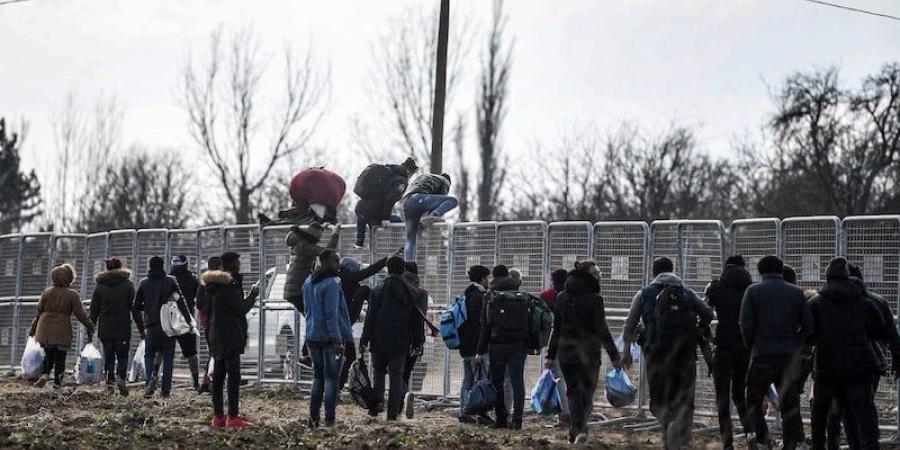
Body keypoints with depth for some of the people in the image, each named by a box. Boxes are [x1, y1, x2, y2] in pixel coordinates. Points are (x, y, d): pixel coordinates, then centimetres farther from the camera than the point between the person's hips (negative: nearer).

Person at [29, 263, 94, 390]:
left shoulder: (47, 292, 2)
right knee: (60, 357, 6)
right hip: (62, 331, -3)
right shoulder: (72, 295, -7)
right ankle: (57, 383, 6)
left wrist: (33, 329, 18)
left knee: (49, 355, 16)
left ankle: (45, 374, -6)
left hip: (46, 330, 3)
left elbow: (39, 311, 8)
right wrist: (90, 327, 5)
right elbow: (80, 314, -6)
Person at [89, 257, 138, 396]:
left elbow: (94, 310, 8)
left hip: (105, 328, 2)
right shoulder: (128, 284, 1)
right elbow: (134, 307, -1)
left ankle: (110, 383, -1)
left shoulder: (99, 286, 7)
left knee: (108, 357, 8)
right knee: (122, 356, 5)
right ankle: (120, 377, -18)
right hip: (123, 327, -2)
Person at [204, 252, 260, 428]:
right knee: (234, 377, -9)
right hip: (230, 337, -10)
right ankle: (233, 417, -13)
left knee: (218, 376, 11)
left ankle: (218, 415, 15)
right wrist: (253, 295, -3)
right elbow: (241, 308, -16)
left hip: (216, 336, 10)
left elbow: (208, 311, 20)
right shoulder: (228, 286, -16)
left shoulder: (212, 286, 14)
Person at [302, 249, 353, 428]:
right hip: (330, 337, -7)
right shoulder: (331, 284, -15)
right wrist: (337, 339, -21)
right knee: (331, 377, -1)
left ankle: (313, 418, 11)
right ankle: (329, 419, -3)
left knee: (318, 376, 14)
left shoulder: (308, 282, 12)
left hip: (312, 337, 7)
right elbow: (331, 314, -20)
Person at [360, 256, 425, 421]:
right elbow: (417, 319, 6)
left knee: (378, 373, 15)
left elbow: (370, 318, -6)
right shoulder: (411, 293, 2)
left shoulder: (378, 290, -5)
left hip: (380, 341, -1)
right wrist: (417, 341, 13)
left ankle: (375, 407, 10)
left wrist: (364, 340, -3)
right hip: (400, 343, 1)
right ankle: (393, 412, 0)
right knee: (397, 375, 4)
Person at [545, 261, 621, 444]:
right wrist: (614, 356, -9)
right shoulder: (594, 299, -9)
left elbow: (556, 329, 11)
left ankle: (577, 429, -8)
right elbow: (602, 330, -12)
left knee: (573, 391, 7)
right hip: (589, 353, -4)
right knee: (587, 392, 8)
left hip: (566, 353, 4)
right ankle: (577, 429, -2)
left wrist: (551, 355, 15)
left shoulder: (562, 297, 7)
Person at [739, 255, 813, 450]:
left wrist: (751, 348, 5)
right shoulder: (797, 292, 7)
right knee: (790, 403, 8)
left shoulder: (753, 291, -1)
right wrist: (796, 346, 13)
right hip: (791, 357, 2)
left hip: (762, 355, -2)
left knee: (753, 399, 13)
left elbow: (746, 325, -8)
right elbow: (808, 325, 2)